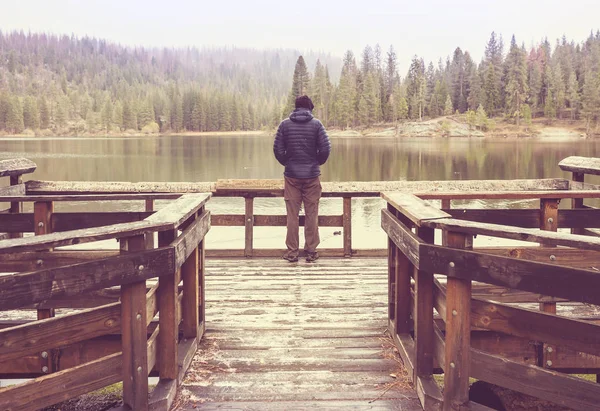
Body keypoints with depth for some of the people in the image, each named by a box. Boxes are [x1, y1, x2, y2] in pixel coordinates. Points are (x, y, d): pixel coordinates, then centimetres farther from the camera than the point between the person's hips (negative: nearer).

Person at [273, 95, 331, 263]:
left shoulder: (285, 124, 0)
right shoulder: (316, 124, -3)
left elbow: (278, 149, -1)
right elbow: (326, 148, -6)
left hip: (291, 176, 1)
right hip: (312, 175, -1)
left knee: (292, 215, 6)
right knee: (312, 214, 6)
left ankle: (292, 252, 9)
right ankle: (311, 251, 11)